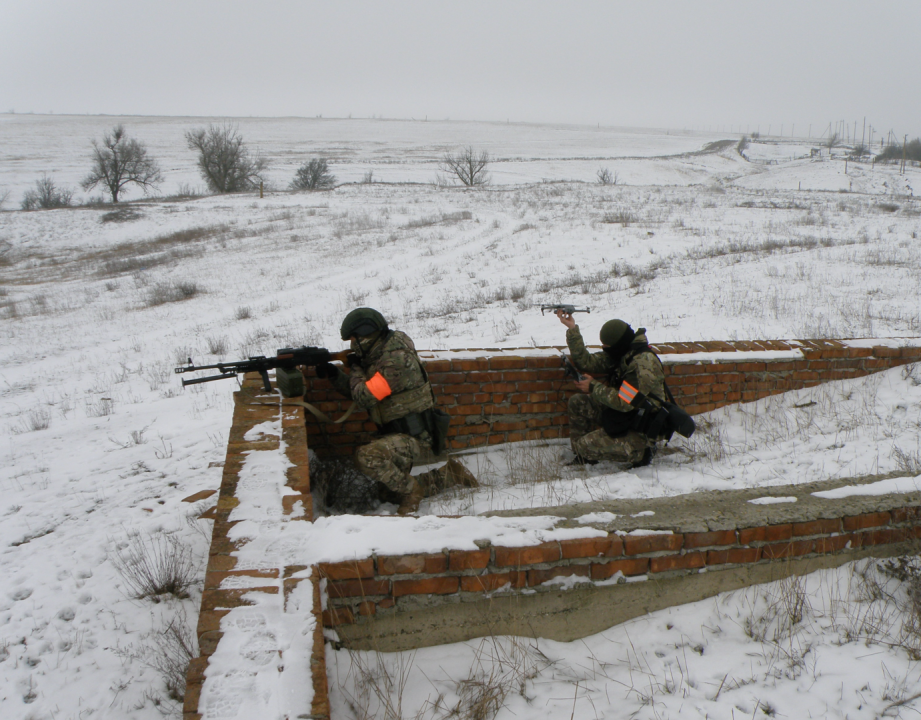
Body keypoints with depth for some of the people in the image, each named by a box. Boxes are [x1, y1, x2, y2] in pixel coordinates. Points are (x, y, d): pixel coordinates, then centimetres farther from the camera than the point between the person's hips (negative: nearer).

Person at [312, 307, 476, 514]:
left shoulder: (396, 359, -23)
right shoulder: (377, 356, 8)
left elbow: (365, 397, -24)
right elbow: (355, 391, 15)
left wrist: (355, 368, -8)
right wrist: (334, 374, -1)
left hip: (413, 437, -10)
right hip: (394, 434, 10)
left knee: (367, 456, -32)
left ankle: (410, 489, -11)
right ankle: (449, 474, 26)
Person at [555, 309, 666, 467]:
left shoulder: (644, 363, -25)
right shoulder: (619, 354, 3)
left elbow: (623, 402, -28)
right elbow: (585, 362, 3)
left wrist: (593, 387, -16)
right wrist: (572, 329, -5)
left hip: (639, 431, -9)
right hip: (620, 415, 9)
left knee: (585, 445, -19)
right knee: (577, 402, 2)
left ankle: (641, 453, -2)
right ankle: (583, 458, 9)